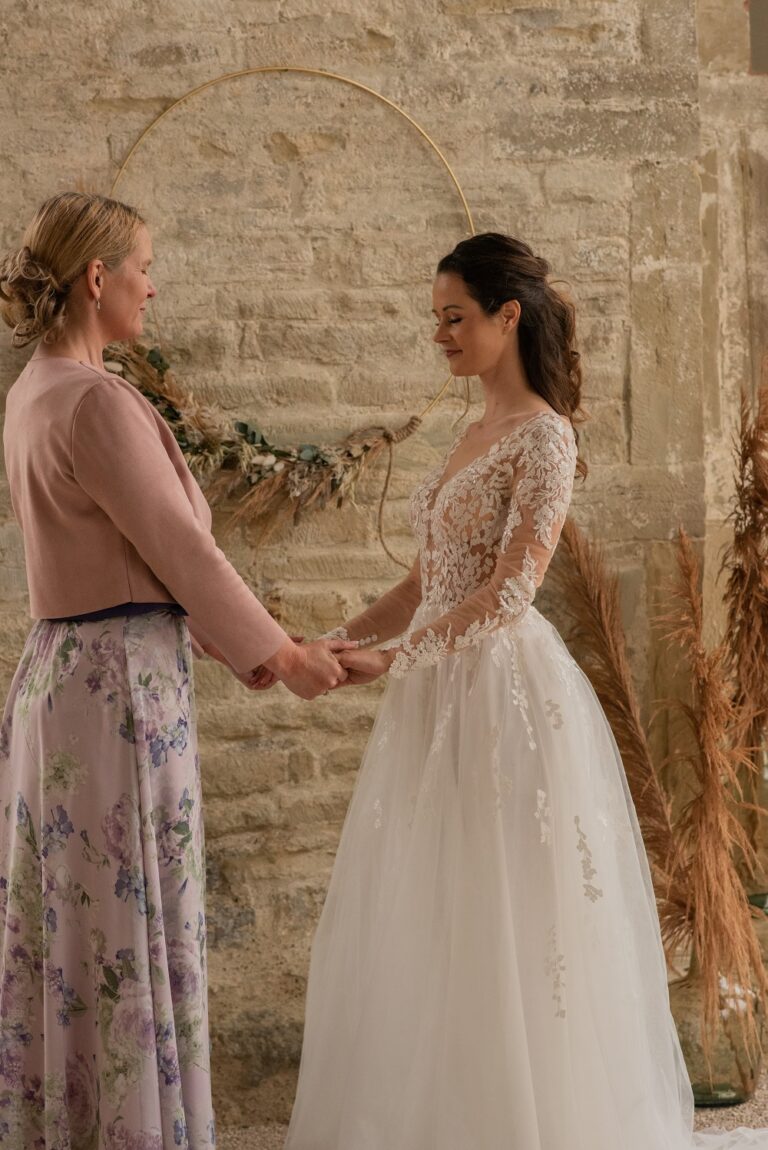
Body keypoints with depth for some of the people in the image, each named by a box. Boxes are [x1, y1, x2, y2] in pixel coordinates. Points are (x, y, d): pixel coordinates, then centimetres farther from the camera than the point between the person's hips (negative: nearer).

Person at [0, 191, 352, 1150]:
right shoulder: (94, 402, -18)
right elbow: (180, 548, -14)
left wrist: (215, 638, 20)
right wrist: (284, 656, -2)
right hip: (121, 681, -10)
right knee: (128, 934, -1)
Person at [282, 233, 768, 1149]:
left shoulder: (543, 436, -11)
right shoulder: (475, 435, 15)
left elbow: (506, 596, -20)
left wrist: (387, 660, -24)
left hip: (504, 693, -9)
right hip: (443, 696, 9)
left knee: (500, 926, -1)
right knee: (427, 926, 11)